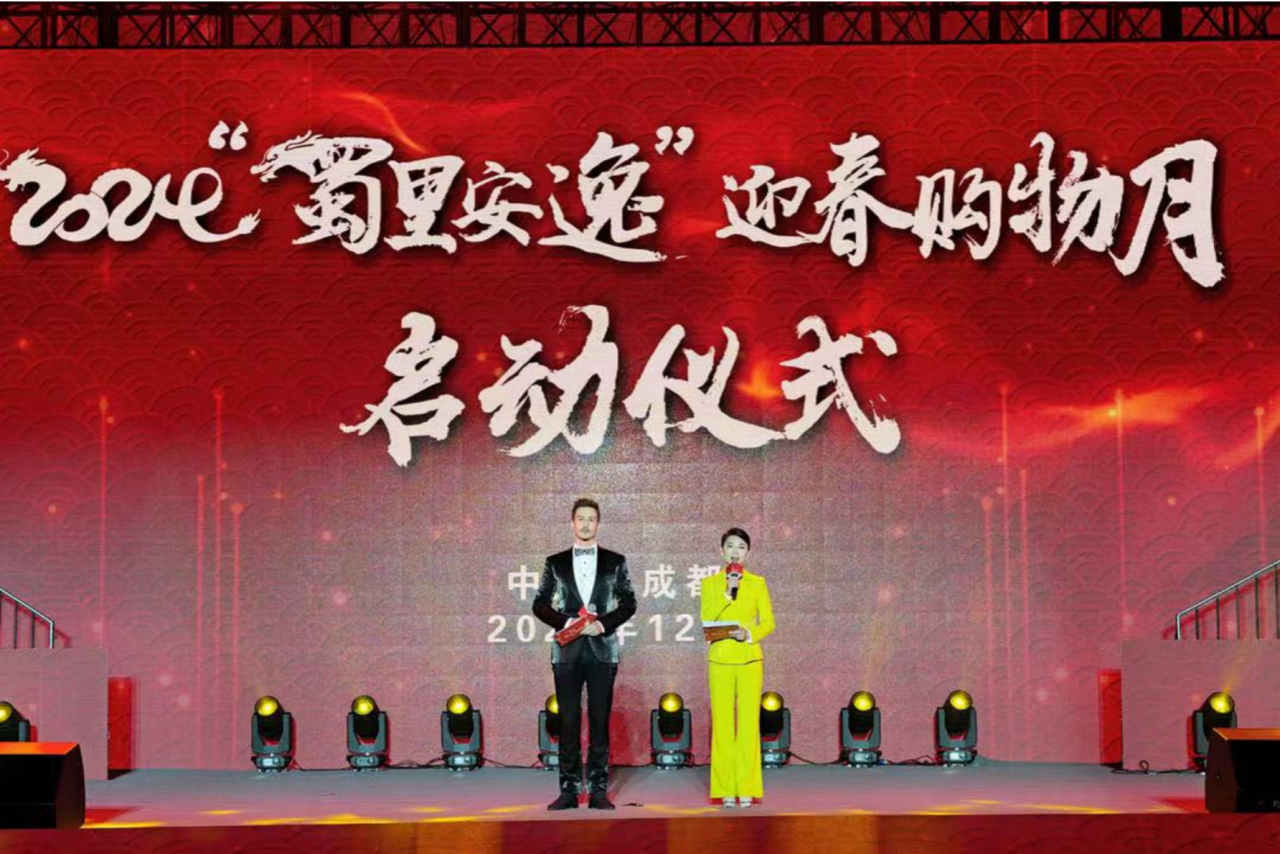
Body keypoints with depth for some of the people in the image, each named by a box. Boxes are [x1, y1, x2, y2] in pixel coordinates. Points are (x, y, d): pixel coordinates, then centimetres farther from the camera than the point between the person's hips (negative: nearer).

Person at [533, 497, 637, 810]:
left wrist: (604, 623, -9)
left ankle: (598, 790, 5)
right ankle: (569, 790, 4)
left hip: (602, 648, 0)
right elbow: (540, 604, 6)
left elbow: (628, 603, 6)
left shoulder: (615, 561, 8)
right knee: (568, 722, 0)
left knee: (599, 721, 1)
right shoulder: (555, 562, 9)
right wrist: (566, 622, -9)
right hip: (567, 650, 0)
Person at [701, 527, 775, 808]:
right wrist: (727, 592, -12)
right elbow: (705, 621, -4)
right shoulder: (710, 583, 7)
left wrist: (749, 634, -13)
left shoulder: (757, 583, 7)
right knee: (722, 723, -3)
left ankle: (746, 789, 0)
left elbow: (768, 623, 5)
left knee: (748, 722, -4)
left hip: (749, 660, 0)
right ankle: (726, 789, 2)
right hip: (720, 660, 0)